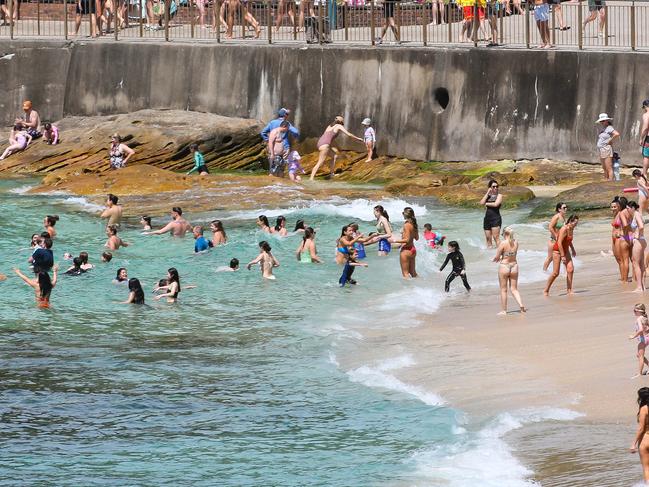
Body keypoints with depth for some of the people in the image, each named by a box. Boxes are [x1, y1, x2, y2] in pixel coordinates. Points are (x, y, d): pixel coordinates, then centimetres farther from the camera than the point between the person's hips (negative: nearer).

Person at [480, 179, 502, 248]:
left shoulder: (499, 196, 1)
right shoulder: (487, 196, 14)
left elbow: (496, 204, -15)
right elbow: (482, 203, -2)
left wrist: (487, 204, -1)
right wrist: (487, 193, 0)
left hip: (496, 218, -5)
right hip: (487, 218, 5)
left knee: (496, 237, -13)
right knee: (488, 238, 5)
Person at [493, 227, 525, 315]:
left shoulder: (503, 243, -16)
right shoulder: (515, 243, -1)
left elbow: (497, 257, -12)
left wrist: (495, 259, 11)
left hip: (504, 266, -4)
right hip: (514, 265, 4)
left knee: (503, 290, 7)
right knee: (514, 289, 13)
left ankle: (504, 310, 11)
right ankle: (521, 304, -7)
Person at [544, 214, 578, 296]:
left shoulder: (571, 229, 3)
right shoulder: (564, 229, -23)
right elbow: (559, 243, -27)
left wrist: (572, 249, 31)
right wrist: (562, 256, -27)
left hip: (565, 251, 8)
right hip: (557, 250, -8)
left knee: (570, 269, -8)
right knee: (555, 273, -7)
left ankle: (569, 290, -3)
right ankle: (546, 290, 6)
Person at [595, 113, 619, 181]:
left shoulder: (609, 128, -11)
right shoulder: (602, 129, 16)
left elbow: (617, 134, -27)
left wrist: (611, 141, -15)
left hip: (606, 149, -10)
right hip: (601, 150, 10)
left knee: (609, 168, -9)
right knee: (604, 168, 12)